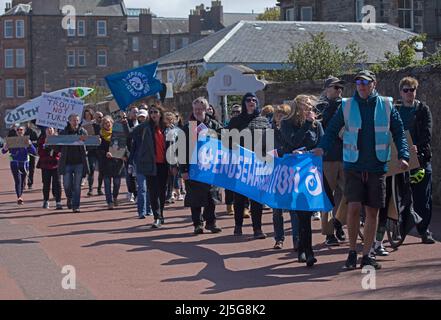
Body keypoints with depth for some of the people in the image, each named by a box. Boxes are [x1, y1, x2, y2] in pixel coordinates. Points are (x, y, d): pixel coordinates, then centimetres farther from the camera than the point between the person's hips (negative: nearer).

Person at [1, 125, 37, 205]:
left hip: (25, 163, 2)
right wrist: (5, 148, -24)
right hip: (15, 163, -2)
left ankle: (20, 196, 30)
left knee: (23, 181, 10)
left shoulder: (27, 140, 2)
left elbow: (34, 152, -5)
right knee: (18, 181, -14)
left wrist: (30, 145, -22)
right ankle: (19, 198, -21)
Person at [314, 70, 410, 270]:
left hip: (377, 167, 1)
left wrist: (403, 156, -5)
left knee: (372, 211, 4)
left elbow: (399, 133, 8)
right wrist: (322, 148, -12)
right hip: (353, 166, -1)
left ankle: (366, 255, 15)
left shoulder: (386, 106, 4)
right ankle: (352, 252, 5)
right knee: (353, 207, -12)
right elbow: (332, 130, 6)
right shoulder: (347, 106, 2)